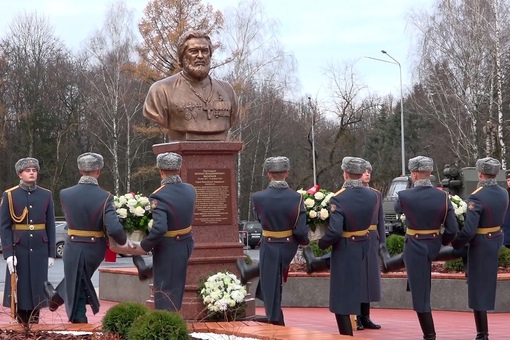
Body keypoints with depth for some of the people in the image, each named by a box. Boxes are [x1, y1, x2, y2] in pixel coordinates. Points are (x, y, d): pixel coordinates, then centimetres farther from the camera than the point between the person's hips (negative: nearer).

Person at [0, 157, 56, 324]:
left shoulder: (46, 195, 5)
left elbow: (50, 226, 7)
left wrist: (51, 253, 3)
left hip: (40, 250, 2)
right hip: (19, 250, -2)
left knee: (36, 289, 5)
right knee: (20, 289, 2)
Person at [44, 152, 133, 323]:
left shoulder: (65, 194, -10)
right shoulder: (105, 197, -17)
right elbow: (113, 228, -25)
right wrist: (123, 242, -6)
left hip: (73, 249, -2)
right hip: (96, 250, 2)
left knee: (76, 295, 13)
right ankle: (58, 296, 47)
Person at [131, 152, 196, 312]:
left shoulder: (158, 197, -24)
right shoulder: (190, 190, -3)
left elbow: (159, 228, -35)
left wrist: (144, 247, -21)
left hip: (168, 249, -6)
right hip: (187, 244, 7)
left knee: (165, 292, 5)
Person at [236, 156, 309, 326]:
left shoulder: (257, 198, -16)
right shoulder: (296, 198, -16)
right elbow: (301, 232, -15)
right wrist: (305, 241, 6)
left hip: (269, 247, -2)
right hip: (290, 248, 2)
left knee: (272, 293, 9)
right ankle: (248, 272, 61)